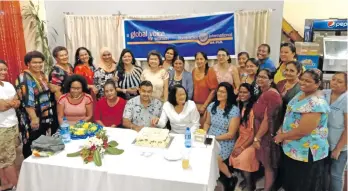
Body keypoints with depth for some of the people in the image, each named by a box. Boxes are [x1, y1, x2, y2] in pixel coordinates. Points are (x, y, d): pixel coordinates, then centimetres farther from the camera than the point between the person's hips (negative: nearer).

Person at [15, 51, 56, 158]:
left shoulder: (42, 75, 10)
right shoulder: (24, 79, -13)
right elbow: (27, 101, -20)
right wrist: (34, 118, -24)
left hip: (46, 117, 7)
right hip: (32, 118, -7)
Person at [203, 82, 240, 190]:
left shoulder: (234, 110, -14)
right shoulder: (212, 105, 3)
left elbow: (231, 134, -14)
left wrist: (213, 137, -16)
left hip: (225, 143, -5)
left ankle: (230, 177, 7)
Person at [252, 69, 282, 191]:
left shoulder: (271, 94, -20)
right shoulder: (263, 93, 10)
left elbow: (268, 120, -23)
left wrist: (257, 138, -18)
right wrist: (257, 137, 11)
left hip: (267, 135, -9)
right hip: (261, 133, 9)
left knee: (268, 165, 5)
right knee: (265, 164, 18)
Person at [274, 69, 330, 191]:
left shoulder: (316, 103, -27)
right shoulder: (301, 93, 4)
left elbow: (302, 131, -28)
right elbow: (290, 115, 14)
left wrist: (282, 136, -14)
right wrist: (281, 130, -2)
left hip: (306, 153, -9)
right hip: (293, 149, 9)